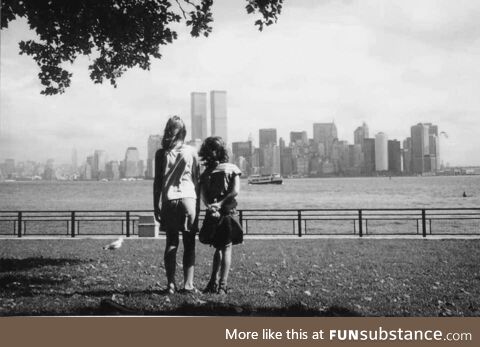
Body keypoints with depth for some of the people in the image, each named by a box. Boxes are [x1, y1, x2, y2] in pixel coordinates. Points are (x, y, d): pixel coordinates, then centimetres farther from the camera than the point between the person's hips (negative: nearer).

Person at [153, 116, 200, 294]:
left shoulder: (161, 153, 1)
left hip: (169, 201, 1)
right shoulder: (191, 152, 2)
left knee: (171, 243, 7)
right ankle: (188, 284, 4)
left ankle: (171, 284, 4)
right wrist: (198, 204, 11)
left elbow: (157, 181, 1)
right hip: (189, 199, -1)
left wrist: (156, 205, 7)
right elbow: (197, 180, 4)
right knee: (189, 244, 5)